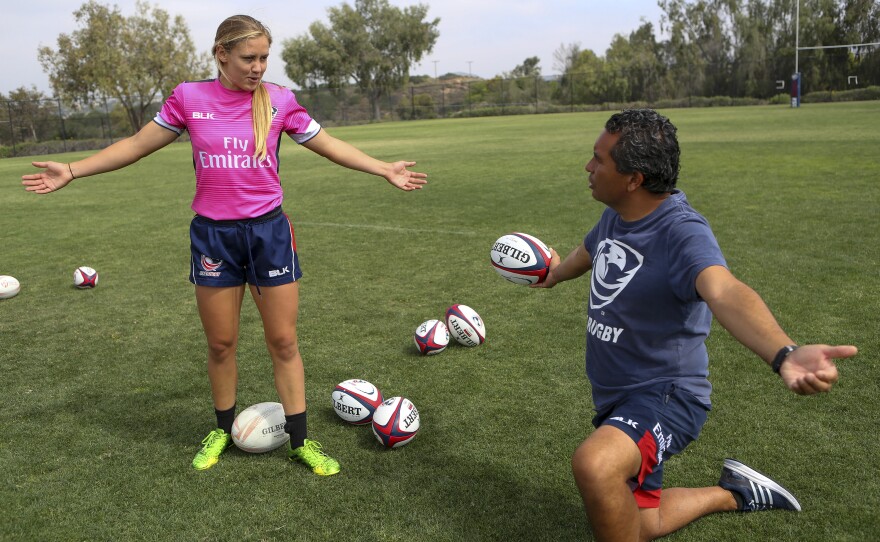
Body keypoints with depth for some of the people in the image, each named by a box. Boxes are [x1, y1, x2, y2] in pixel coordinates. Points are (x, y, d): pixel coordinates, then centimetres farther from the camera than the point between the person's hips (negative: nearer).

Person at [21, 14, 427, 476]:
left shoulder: (279, 100, -1)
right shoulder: (189, 98, -1)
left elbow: (327, 145, 9)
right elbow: (138, 144, 8)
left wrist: (385, 169, 7)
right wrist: (72, 171, 6)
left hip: (269, 230, 0)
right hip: (213, 234, 1)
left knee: (283, 341, 4)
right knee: (220, 343, 10)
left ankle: (300, 441, 17)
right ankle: (222, 431, 34)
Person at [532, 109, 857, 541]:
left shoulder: (681, 231, -26)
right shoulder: (615, 216, -2)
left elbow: (724, 293, -47)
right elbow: (589, 252, 22)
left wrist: (784, 354, -67)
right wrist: (556, 274, 43)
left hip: (665, 395, -8)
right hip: (615, 396, 8)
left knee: (594, 464, -39)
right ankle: (734, 493, 43)